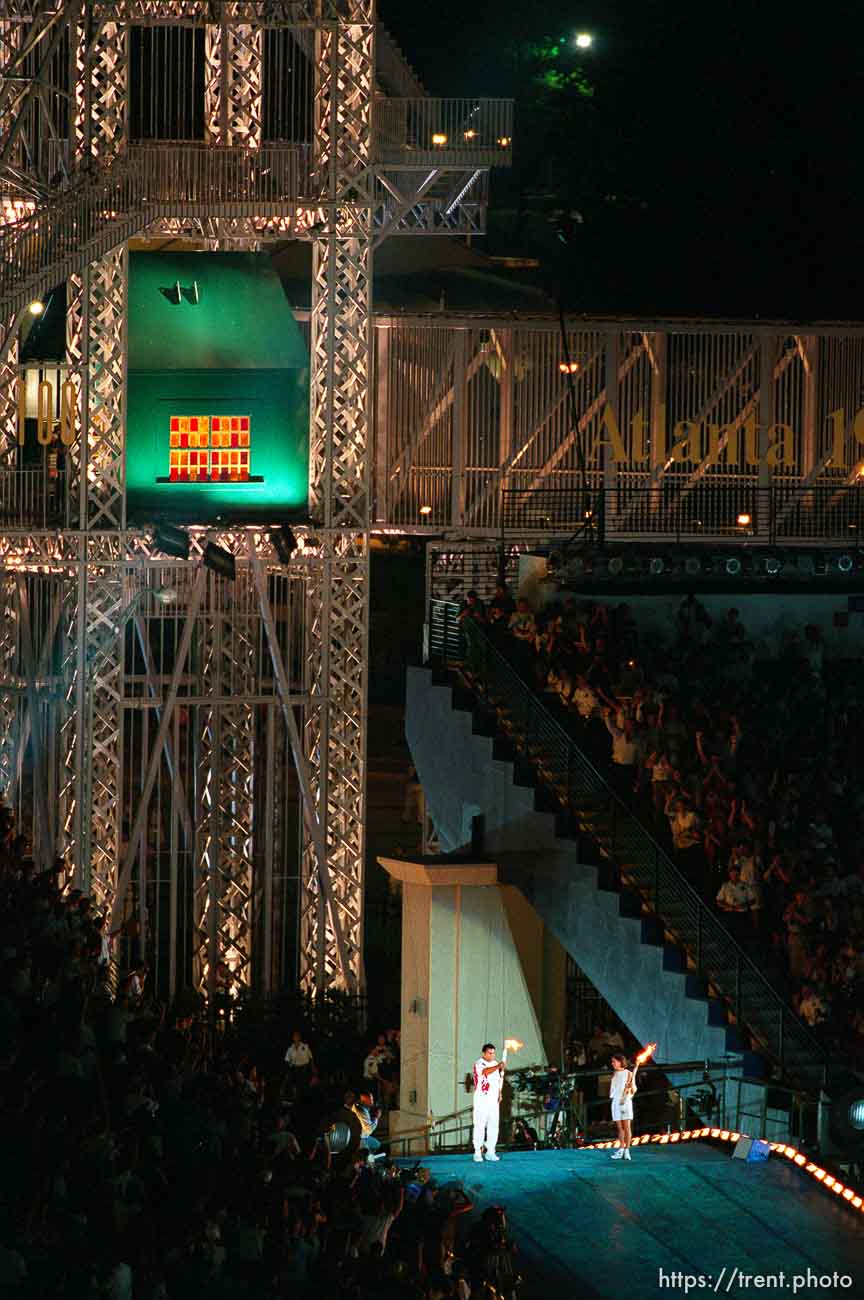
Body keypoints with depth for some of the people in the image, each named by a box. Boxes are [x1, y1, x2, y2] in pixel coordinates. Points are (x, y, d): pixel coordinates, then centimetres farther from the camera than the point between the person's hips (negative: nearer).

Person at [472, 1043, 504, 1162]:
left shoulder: (496, 1064, 14)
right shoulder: (478, 1064, -7)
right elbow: (485, 1071, -28)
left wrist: (499, 1093, 9)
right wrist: (498, 1067, -44)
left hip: (494, 1100, 6)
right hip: (481, 1100, -6)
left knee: (493, 1126, 5)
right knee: (480, 1126, -5)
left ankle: (490, 1152, 11)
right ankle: (478, 1152, -2)